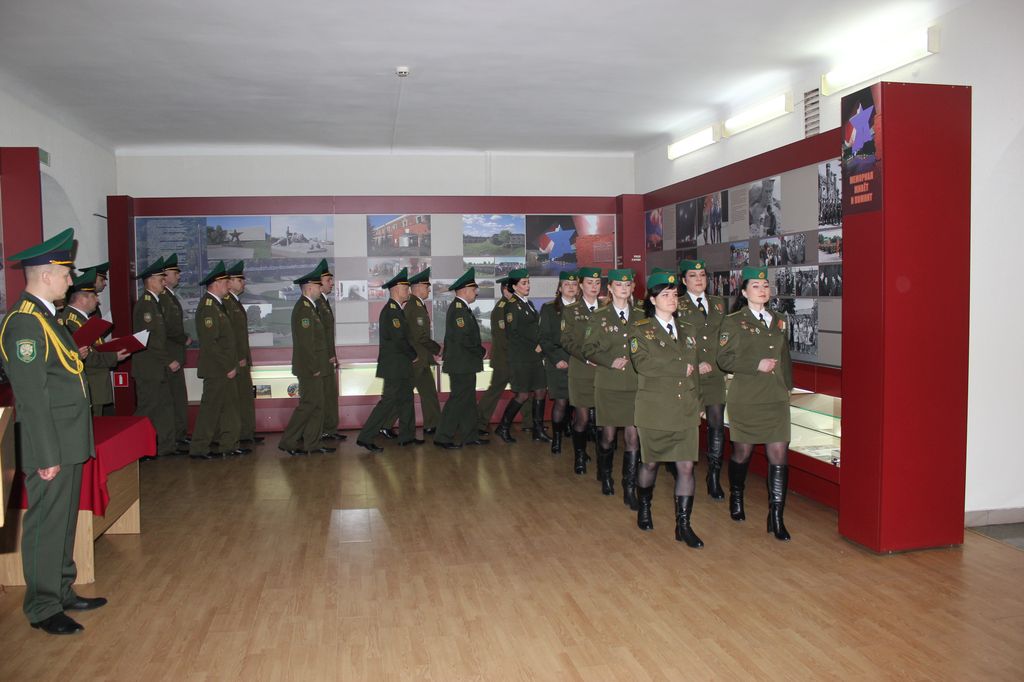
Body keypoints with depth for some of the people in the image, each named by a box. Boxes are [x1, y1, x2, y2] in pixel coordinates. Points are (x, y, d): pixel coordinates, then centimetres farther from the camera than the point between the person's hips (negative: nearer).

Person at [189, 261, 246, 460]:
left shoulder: (217, 305, 14)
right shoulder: (207, 307, -16)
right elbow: (211, 344, -21)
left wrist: (232, 364, 14)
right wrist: (228, 367, -18)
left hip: (225, 369, 10)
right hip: (217, 369, -10)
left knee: (229, 406, 12)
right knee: (211, 408, -2)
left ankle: (229, 445, 19)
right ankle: (198, 449, 7)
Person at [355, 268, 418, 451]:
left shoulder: (396, 309, 13)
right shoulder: (391, 310, -18)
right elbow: (399, 340, -22)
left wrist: (411, 356, 7)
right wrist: (414, 356, -8)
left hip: (401, 366, 10)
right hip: (395, 366, -10)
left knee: (406, 400, 15)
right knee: (389, 401, -8)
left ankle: (407, 436, 24)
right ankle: (365, 437, -3)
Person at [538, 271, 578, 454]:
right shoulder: (549, 308, 5)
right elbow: (545, 339, 2)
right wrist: (557, 359, -8)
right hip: (558, 363, -2)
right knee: (560, 402, -6)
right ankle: (556, 438, 7)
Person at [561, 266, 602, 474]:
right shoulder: (570, 311, 5)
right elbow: (567, 341, 0)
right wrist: (587, 357, -12)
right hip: (581, 371, -2)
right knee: (582, 418, -3)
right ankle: (580, 456, 14)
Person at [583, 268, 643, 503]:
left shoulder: (641, 316, 9)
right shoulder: (599, 317, 3)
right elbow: (589, 349, 0)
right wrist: (611, 361, -14)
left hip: (635, 385, 1)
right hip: (608, 385, -1)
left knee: (633, 437, -3)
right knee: (608, 435, 6)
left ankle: (629, 490, 5)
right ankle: (605, 477, 33)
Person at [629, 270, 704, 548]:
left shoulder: (688, 330, 14)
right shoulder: (640, 329, -1)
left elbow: (695, 370, 17)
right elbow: (642, 363, -17)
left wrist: (697, 403, 10)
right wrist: (681, 368, -13)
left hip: (686, 410, 4)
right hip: (654, 409, -3)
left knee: (686, 467, -1)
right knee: (651, 463, 10)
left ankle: (683, 525, 7)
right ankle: (644, 508, 35)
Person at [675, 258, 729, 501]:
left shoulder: (718, 304, 14)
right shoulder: (677, 306, 0)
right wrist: (693, 365, -12)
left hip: (715, 374, 3)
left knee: (717, 425, 0)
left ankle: (714, 477, 12)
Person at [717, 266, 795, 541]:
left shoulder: (780, 321, 13)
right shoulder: (733, 322, -3)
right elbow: (724, 359, -8)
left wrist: (787, 385, 14)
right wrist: (756, 365, -17)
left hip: (776, 398, 4)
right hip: (745, 398, -3)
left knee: (779, 454, -4)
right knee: (743, 451, 9)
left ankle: (776, 518, 3)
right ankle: (736, 498, 36)